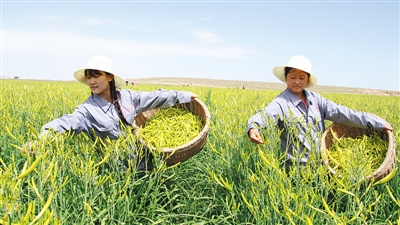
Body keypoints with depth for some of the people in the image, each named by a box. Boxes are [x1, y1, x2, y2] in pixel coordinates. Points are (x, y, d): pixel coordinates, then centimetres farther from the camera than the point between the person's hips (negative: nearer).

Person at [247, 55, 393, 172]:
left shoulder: (315, 99, 7)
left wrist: (377, 122, 1)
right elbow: (264, 115, -27)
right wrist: (253, 128, -51)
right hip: (298, 169, -5)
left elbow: (341, 113, 5)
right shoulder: (281, 103, -10)